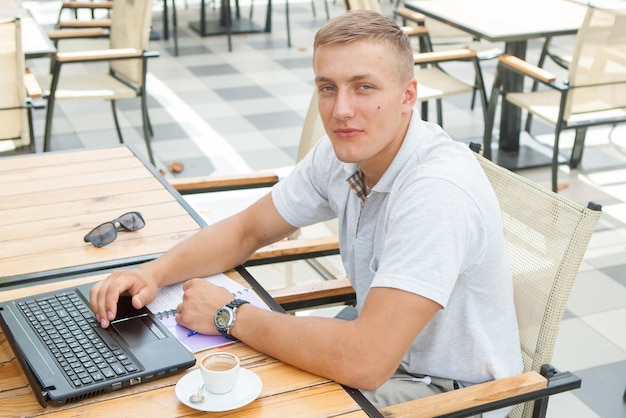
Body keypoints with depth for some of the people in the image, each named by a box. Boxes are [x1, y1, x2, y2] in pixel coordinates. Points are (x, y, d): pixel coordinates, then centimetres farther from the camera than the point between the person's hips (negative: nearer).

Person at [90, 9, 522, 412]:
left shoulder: (438, 188, -32)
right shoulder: (342, 152, -6)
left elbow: (363, 362, -37)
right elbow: (247, 230, 6)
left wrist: (231, 315, -24)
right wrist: (154, 272, -12)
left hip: (452, 392, -7)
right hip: (387, 350, 7)